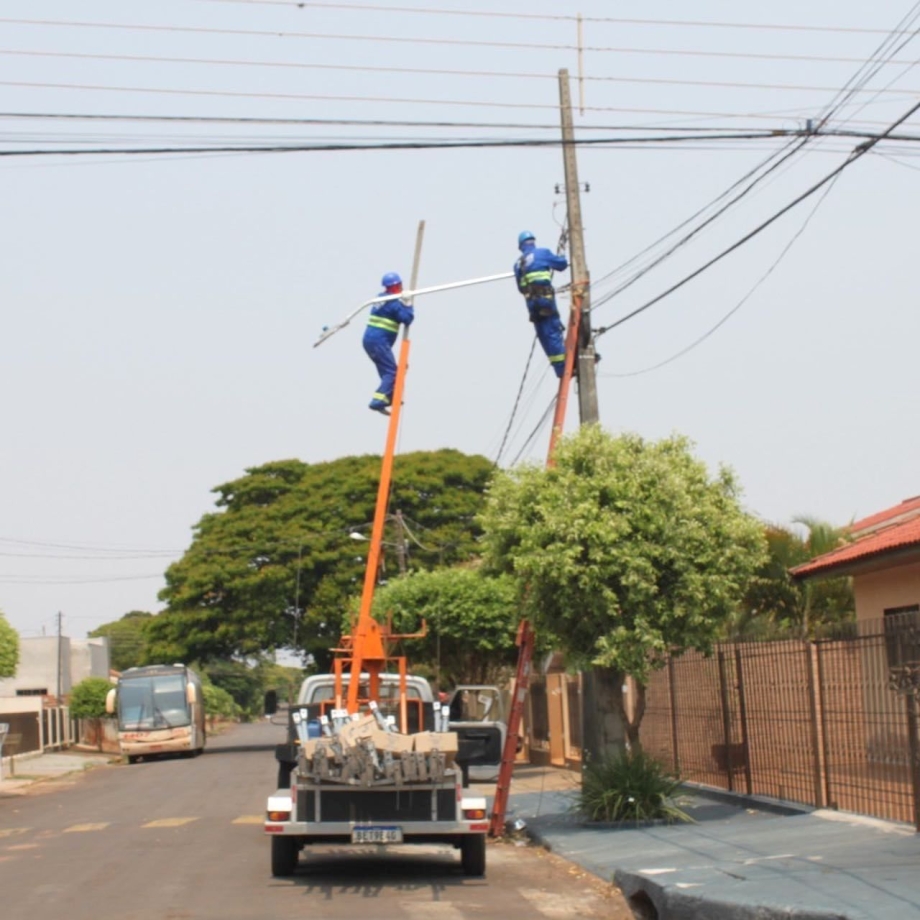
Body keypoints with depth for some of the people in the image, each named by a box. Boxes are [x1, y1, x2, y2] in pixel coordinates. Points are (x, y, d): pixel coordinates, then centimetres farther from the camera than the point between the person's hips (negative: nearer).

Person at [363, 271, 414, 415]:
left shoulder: (381, 298, 15)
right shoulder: (395, 302, -11)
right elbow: (407, 319, -18)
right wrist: (408, 306, 0)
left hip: (369, 338, 9)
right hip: (379, 341, -9)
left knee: (387, 370, 23)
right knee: (391, 372, -12)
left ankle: (390, 397, 34)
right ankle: (378, 401, -25)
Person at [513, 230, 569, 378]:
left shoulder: (518, 264, 19)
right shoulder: (542, 253, 2)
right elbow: (562, 264, 6)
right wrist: (562, 258, 28)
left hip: (531, 303, 5)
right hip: (545, 298, -5)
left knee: (544, 336, 6)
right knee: (554, 332, -8)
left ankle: (559, 367, 4)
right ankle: (563, 366, -14)